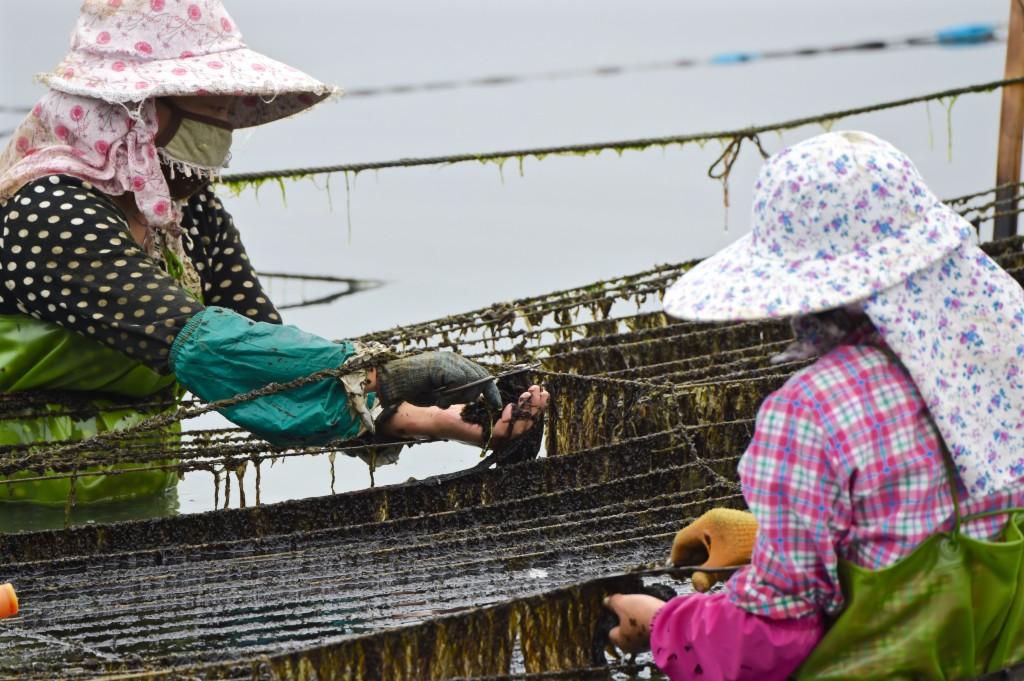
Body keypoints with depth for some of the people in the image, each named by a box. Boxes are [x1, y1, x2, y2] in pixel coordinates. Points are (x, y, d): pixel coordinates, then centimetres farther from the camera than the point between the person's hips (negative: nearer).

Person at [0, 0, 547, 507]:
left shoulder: (188, 209, 7)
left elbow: (272, 349, -1)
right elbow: (199, 345, -27)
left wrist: (419, 418, -14)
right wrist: (378, 379, -31)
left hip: (140, 508, 7)